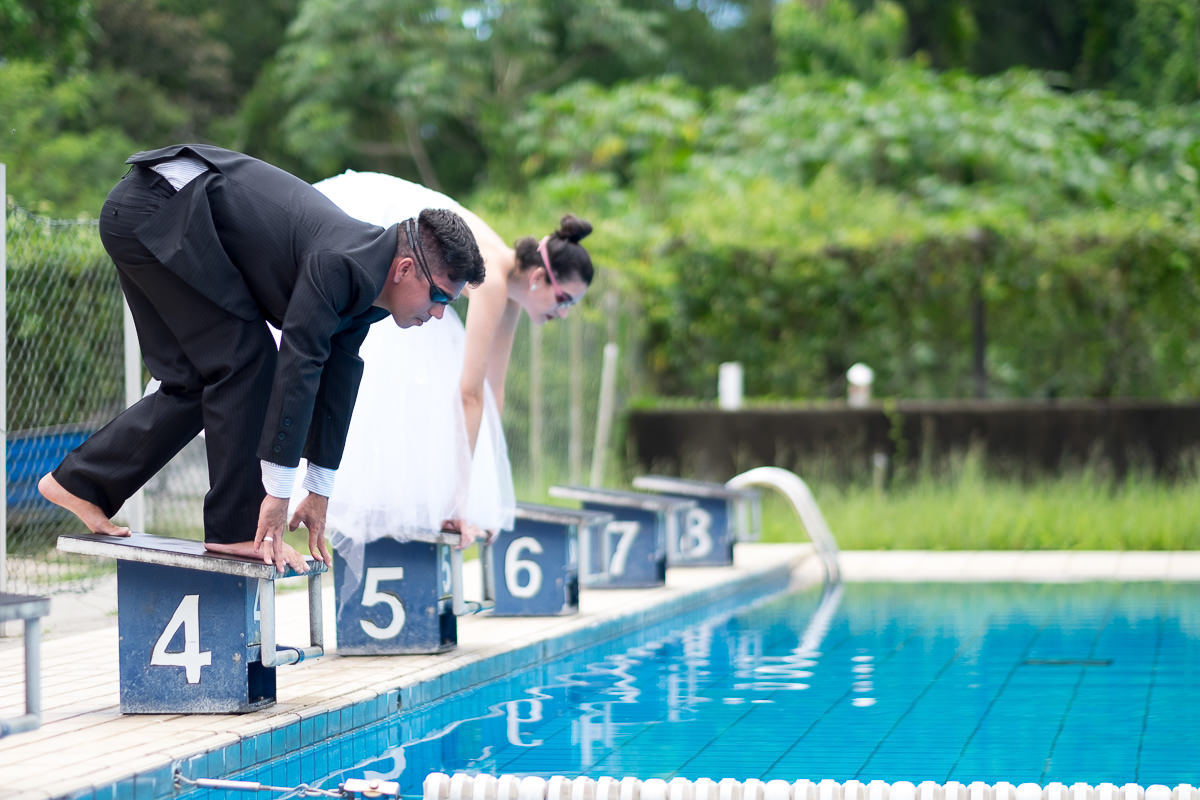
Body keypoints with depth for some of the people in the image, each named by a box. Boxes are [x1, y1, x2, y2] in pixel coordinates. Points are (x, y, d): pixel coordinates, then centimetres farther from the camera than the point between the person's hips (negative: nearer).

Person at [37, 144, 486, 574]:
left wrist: (319, 495, 18)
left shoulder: (361, 279, 6)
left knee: (193, 383, 14)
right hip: (159, 213, -10)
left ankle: (78, 481, 23)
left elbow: (335, 383, 14)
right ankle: (236, 528, -4)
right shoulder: (340, 265, -23)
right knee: (245, 360, -10)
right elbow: (298, 367, -26)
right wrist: (278, 495, -22)